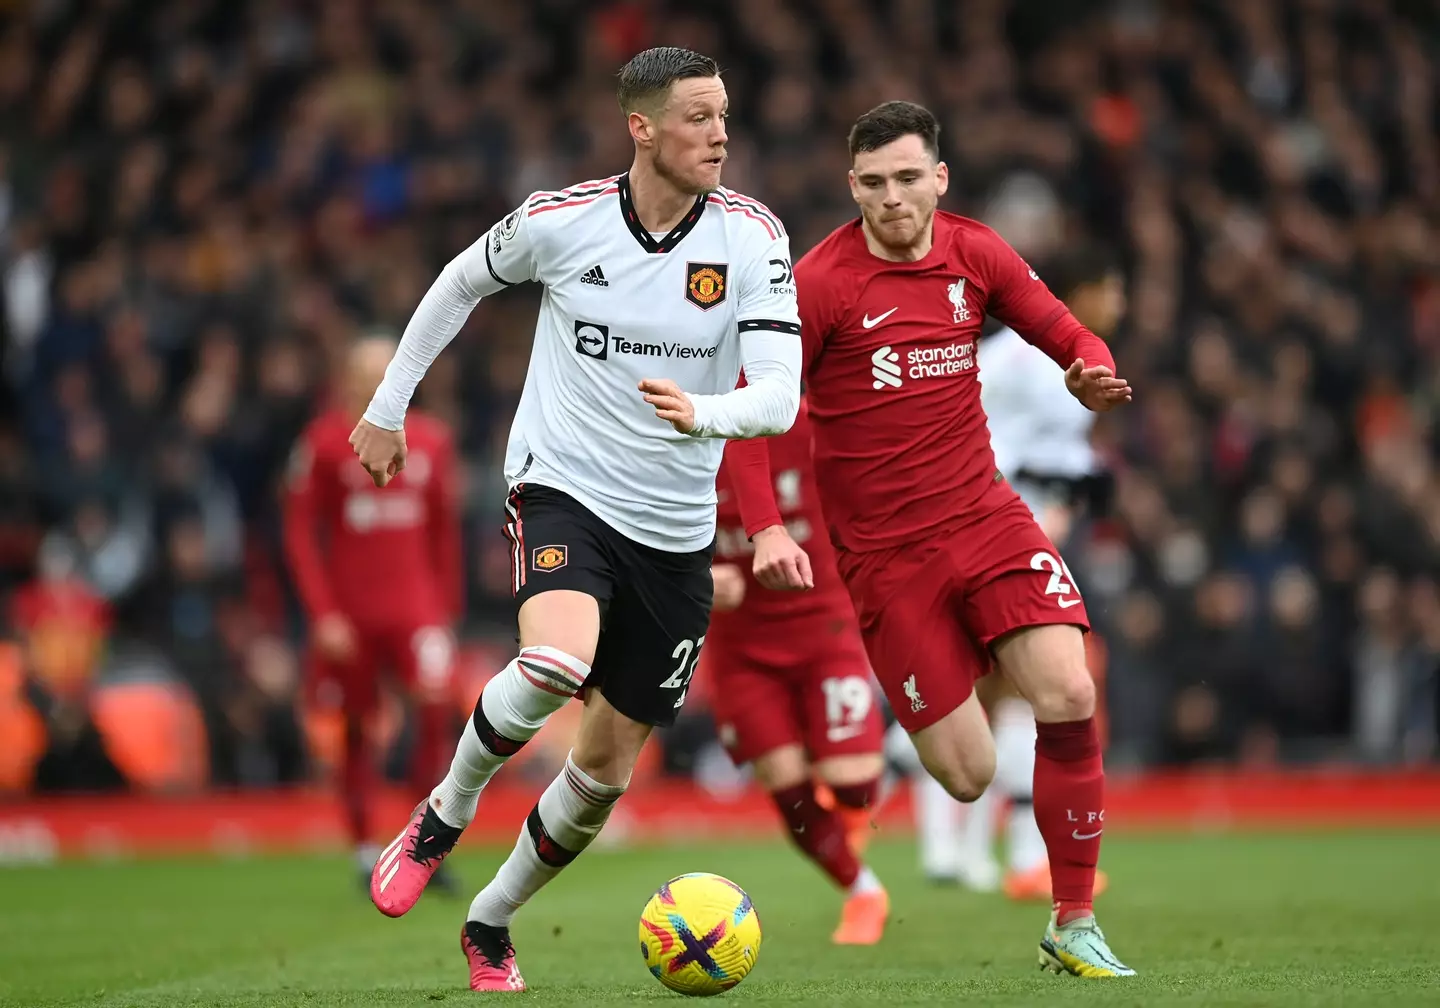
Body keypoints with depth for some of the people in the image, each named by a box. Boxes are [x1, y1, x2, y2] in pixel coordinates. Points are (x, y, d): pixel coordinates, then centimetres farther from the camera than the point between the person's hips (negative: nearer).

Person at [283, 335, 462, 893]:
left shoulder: (430, 441, 6)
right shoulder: (324, 443, -5)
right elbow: (300, 533, -4)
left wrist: (448, 606, 13)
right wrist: (323, 614, -11)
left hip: (416, 605, 2)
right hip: (349, 611, -2)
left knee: (435, 706, -16)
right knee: (358, 729, 6)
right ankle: (365, 852, 19)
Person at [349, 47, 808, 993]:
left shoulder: (751, 235, -9)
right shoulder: (562, 219, -10)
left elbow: (779, 394, -16)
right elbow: (461, 283, 11)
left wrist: (703, 414, -38)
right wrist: (388, 407, 16)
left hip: (675, 530, 3)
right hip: (562, 488, -2)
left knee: (606, 769, 8)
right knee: (558, 661, -33)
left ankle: (490, 926, 32)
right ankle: (443, 818, -5)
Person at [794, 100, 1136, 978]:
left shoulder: (976, 254, 3)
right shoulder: (820, 284, -9)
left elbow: (1068, 336, 9)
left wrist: (1095, 375, -14)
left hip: (986, 518, 3)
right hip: (885, 554, -3)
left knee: (1069, 696, -17)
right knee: (967, 777, -9)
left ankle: (1075, 925, -4)